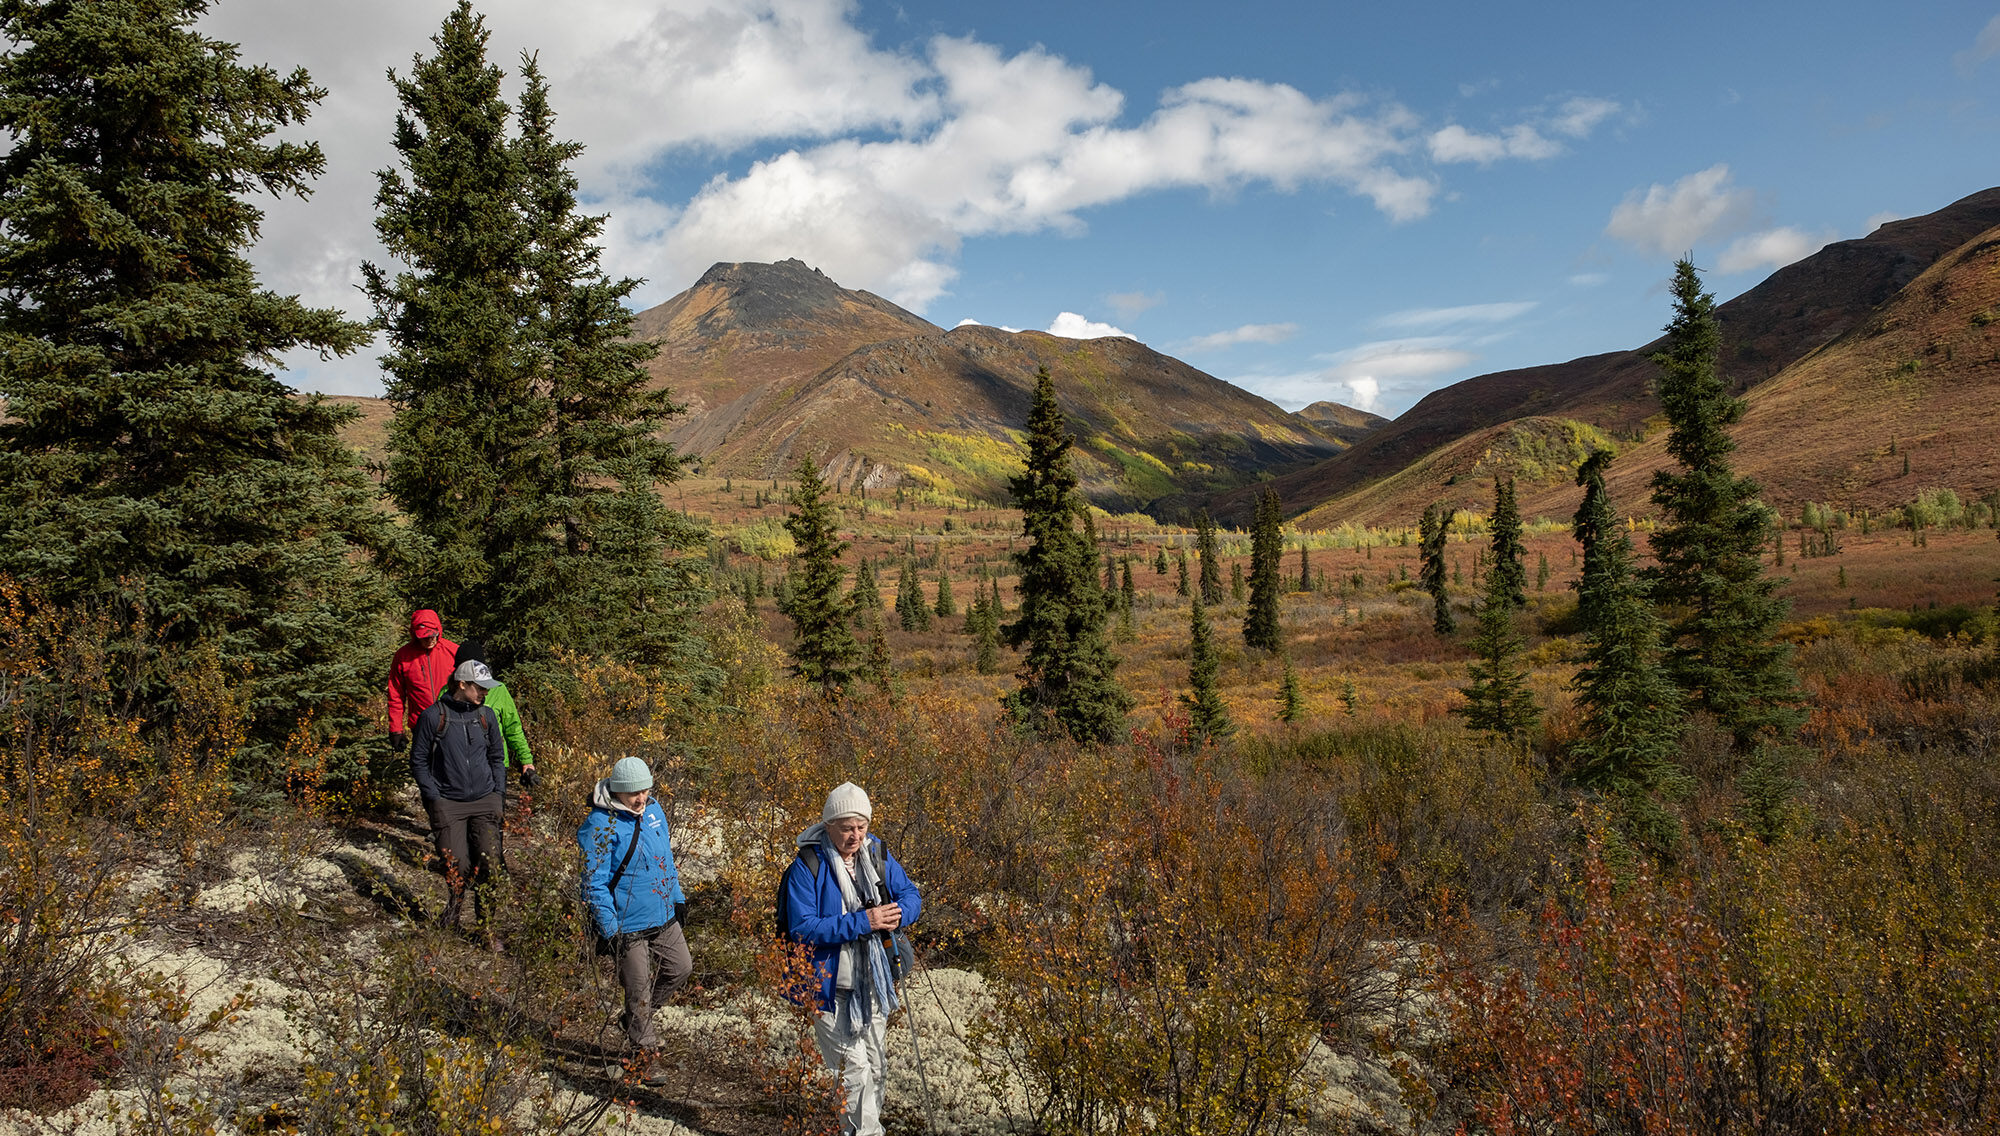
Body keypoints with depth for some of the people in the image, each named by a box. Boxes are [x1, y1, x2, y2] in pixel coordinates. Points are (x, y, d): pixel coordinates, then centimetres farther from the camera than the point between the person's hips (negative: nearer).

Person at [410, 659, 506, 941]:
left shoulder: (486, 715, 9)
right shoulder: (433, 716, -3)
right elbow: (418, 760, 3)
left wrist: (499, 793, 10)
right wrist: (434, 797, -4)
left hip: (484, 801, 3)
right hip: (448, 804, -3)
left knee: (489, 861, -11)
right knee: (458, 866, -11)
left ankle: (487, 925, 6)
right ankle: (450, 919, 19)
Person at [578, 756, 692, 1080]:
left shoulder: (653, 810, 2)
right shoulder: (600, 826, -20)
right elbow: (595, 884, -18)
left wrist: (678, 897, 19)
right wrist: (610, 930, -19)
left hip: (664, 916, 7)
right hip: (628, 925, -7)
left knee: (681, 968, 18)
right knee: (639, 989, 5)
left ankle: (635, 1018, 38)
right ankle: (646, 1054, 24)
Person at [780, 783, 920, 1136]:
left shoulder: (876, 853, -1)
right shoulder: (807, 865, -17)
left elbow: (911, 895, 8)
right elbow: (802, 928, -23)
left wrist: (898, 914, -16)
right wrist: (861, 922, -28)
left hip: (872, 979, 6)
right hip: (831, 985, -6)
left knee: (876, 1066, 18)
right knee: (852, 1067, -7)